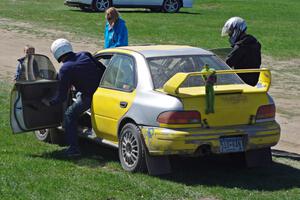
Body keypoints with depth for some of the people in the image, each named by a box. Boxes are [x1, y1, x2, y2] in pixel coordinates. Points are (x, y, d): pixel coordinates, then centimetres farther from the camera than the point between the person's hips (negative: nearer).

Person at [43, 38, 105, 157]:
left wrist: (50, 102, 15)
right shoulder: (85, 55, 8)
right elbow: (103, 69, 13)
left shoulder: (65, 69, -7)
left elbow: (62, 97, -3)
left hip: (89, 96, -7)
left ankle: (73, 148, 5)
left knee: (70, 115, 11)